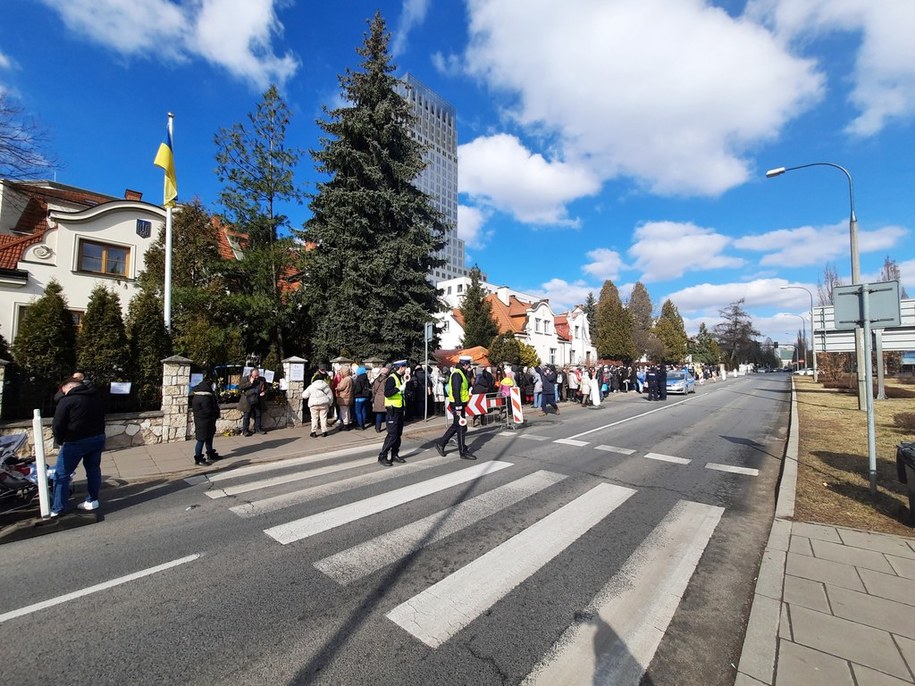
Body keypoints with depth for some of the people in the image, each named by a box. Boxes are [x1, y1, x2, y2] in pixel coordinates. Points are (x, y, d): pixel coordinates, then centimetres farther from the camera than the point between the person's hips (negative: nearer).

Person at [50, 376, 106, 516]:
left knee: (62, 474, 7)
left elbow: (57, 425, -11)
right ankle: (93, 500, 24)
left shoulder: (67, 400, -12)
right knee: (93, 469, 17)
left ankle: (57, 509, 12)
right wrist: (97, 434, 14)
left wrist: (60, 441, 5)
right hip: (98, 438, 6)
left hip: (76, 442, -6)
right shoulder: (97, 397, 9)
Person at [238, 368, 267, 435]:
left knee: (258, 416, 11)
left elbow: (266, 388, 19)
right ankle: (245, 431, 12)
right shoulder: (246, 379, -3)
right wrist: (250, 383, -18)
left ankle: (258, 429, 23)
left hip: (258, 402, 3)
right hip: (248, 402, -3)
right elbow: (240, 387, -12)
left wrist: (264, 392, -2)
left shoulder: (262, 379, 6)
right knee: (246, 416, 3)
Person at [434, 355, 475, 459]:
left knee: (456, 426, 18)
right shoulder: (457, 374, -17)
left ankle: (440, 443, 27)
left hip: (460, 404, 10)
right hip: (457, 404, -10)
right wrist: (458, 407, -24)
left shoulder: (461, 373, 16)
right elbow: (455, 392, -23)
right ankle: (463, 452, 7)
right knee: (461, 428, -2)